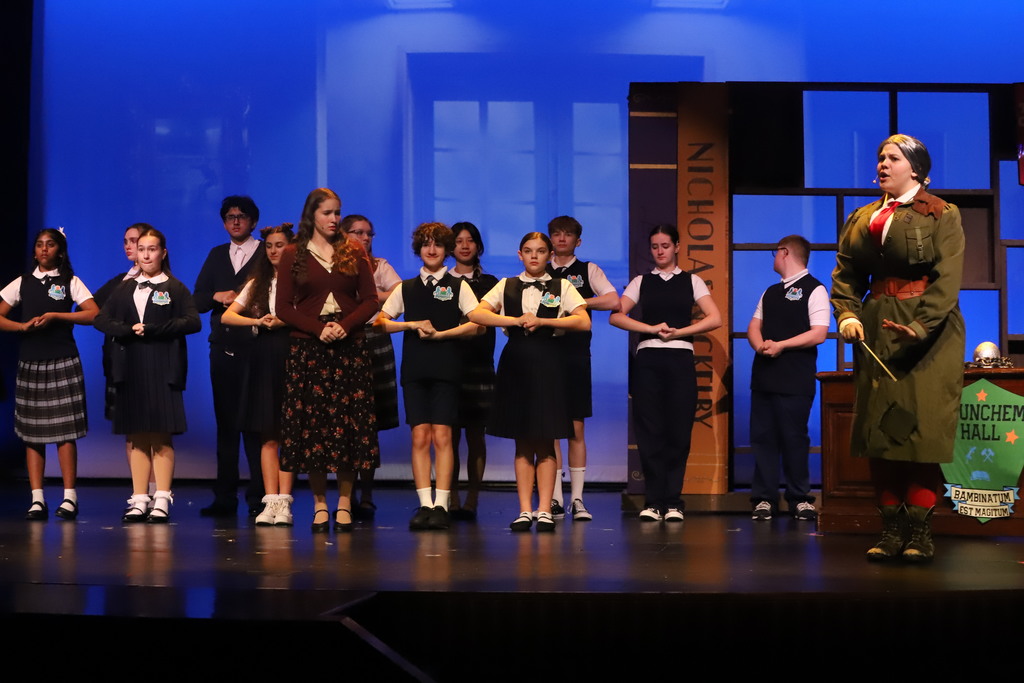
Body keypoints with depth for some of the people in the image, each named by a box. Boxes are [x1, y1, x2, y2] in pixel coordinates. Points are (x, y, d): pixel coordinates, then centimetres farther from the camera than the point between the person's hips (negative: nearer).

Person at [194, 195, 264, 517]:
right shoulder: (216, 256, 17)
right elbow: (197, 300, 11)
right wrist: (217, 296, -7)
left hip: (255, 349, -5)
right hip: (222, 351, 5)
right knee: (225, 422, 8)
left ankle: (259, 497, -1)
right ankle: (225, 497, 12)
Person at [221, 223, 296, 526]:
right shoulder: (257, 284, 16)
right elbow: (227, 316, 9)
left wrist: (283, 321, -21)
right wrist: (258, 321, -6)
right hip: (263, 358, 4)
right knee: (269, 435, 1)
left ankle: (284, 503, -5)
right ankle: (271, 501, -1)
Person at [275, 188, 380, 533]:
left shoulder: (354, 251, 9)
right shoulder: (293, 255, 5)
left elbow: (370, 299, 5)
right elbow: (283, 307, 1)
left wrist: (345, 326, -12)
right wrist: (318, 328, -12)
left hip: (350, 348, 1)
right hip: (307, 349, -1)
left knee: (350, 424, -2)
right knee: (311, 425, -2)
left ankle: (344, 505, 5)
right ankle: (320, 505, 6)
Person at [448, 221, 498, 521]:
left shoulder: (489, 283, 11)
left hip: (478, 364, 0)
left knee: (475, 435, 0)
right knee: (449, 434, -2)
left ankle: (472, 499, 4)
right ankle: (452, 500, 3)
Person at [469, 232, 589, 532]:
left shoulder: (562, 287, 6)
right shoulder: (506, 286, 11)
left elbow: (583, 321, -8)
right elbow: (476, 314, -3)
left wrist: (541, 321, -14)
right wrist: (517, 320, -13)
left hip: (548, 363, -1)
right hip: (516, 361, 2)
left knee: (545, 442, -1)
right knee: (522, 443, 3)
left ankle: (544, 510, 2)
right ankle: (525, 511, 5)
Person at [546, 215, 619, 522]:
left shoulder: (589, 270, 9)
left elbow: (613, 301, -6)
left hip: (576, 356, -1)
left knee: (576, 430, 0)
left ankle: (577, 499, 4)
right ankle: (555, 499, 4)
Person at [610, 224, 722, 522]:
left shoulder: (691, 281, 11)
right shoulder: (641, 282, 12)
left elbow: (715, 319, 1)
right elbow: (616, 316, 0)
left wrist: (677, 332, -7)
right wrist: (652, 329, -10)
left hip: (680, 359, 0)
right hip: (648, 359, 0)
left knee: (678, 431, -2)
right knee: (650, 431, -2)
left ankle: (673, 501, 5)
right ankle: (653, 501, 3)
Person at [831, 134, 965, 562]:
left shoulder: (941, 215, 0)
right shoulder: (861, 219, 15)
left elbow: (948, 278, -11)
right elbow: (845, 274, 9)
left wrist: (920, 326, -24)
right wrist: (847, 314, -10)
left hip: (928, 333, -5)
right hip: (876, 331, 5)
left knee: (921, 427, -6)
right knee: (879, 428, 1)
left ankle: (920, 531, -2)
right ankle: (891, 529, 5)